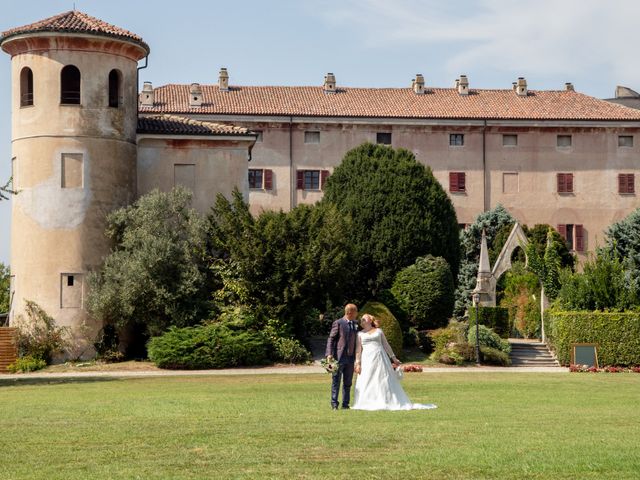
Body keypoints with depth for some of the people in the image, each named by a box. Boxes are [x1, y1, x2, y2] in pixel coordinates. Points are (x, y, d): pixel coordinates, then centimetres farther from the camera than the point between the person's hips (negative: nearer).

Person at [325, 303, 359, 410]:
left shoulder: (355, 324, 13)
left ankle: (345, 404, 14)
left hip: (350, 358, 6)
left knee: (348, 383, 9)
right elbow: (331, 339, -7)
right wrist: (329, 354, -18)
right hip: (339, 357, -6)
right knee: (336, 381, -2)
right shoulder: (338, 323, -5)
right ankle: (334, 403, 0)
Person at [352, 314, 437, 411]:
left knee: (385, 380, -4)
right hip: (367, 359, 0)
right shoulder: (360, 334, 13)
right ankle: (368, 404, -3)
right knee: (367, 383, -6)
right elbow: (358, 349, 7)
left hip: (380, 358, 0)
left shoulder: (378, 331, 14)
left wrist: (393, 358, 10)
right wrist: (357, 363, -4)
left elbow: (386, 345, 14)